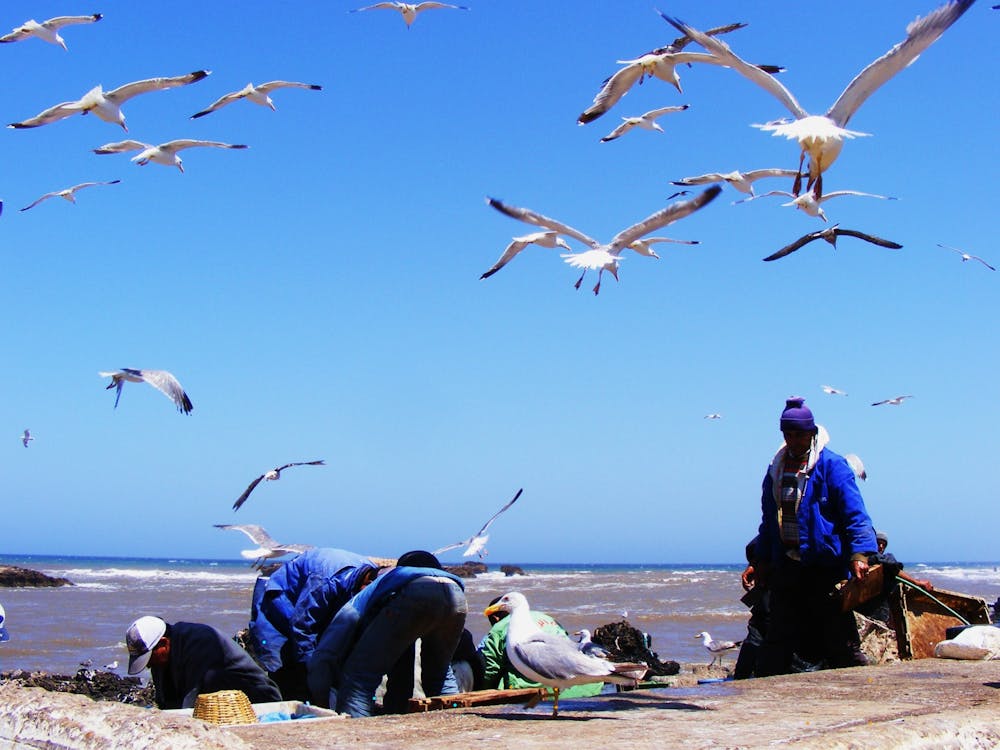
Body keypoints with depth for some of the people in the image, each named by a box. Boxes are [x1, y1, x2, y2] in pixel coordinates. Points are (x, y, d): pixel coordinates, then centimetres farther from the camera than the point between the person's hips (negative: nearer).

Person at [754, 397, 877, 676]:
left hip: (825, 566, -6)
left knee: (839, 634, -3)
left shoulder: (832, 465, -5)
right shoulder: (776, 468, 13)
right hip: (785, 566, 6)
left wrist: (859, 553, -22)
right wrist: (763, 561, 19)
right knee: (777, 637, 9)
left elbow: (855, 513, -11)